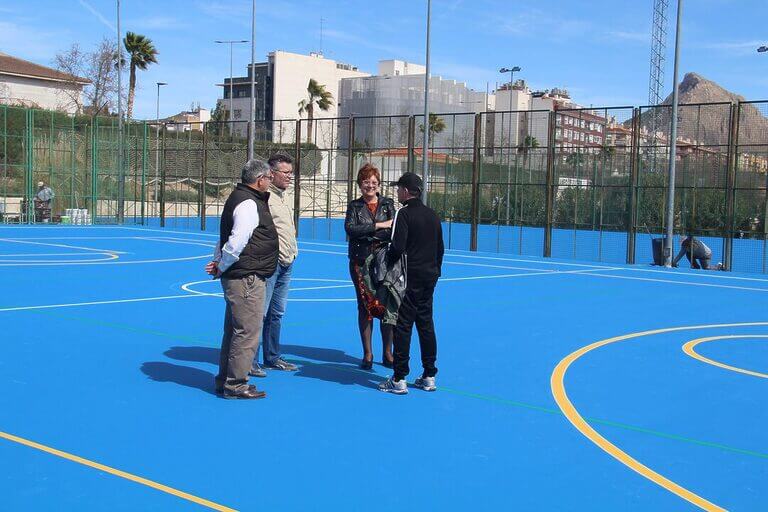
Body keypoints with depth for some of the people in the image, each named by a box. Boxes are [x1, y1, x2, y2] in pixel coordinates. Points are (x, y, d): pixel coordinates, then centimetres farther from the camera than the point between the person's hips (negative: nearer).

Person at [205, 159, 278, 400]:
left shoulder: (240, 198, 18)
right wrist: (221, 267, -13)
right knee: (247, 331, -5)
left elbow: (227, 237, 22)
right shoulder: (248, 203, -17)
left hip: (238, 279, 11)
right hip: (247, 279, -11)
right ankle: (235, 384, 2)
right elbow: (236, 242, -24)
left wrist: (219, 261, 13)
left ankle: (225, 380, 26)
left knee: (235, 330, 17)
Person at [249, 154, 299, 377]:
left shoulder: (282, 197, 19)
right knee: (259, 313, -5)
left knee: (277, 313, 16)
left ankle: (272, 357, 25)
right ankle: (250, 361, 1)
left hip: (286, 264, 9)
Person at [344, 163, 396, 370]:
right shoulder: (354, 206, 8)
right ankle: (367, 354, 12)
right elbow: (350, 229, -10)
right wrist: (378, 226, -14)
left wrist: (367, 234, -16)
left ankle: (387, 353, 11)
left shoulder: (388, 204, 8)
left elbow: (393, 231, -5)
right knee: (364, 306, 4)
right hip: (360, 262, 0)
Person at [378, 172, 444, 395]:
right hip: (429, 278, 7)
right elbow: (440, 248, 16)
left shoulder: (404, 213, -12)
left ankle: (399, 380, -2)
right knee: (426, 325, 13)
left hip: (409, 279, -7)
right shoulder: (433, 215, 11)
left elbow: (397, 248, -20)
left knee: (403, 326, -4)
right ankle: (429, 377, 17)